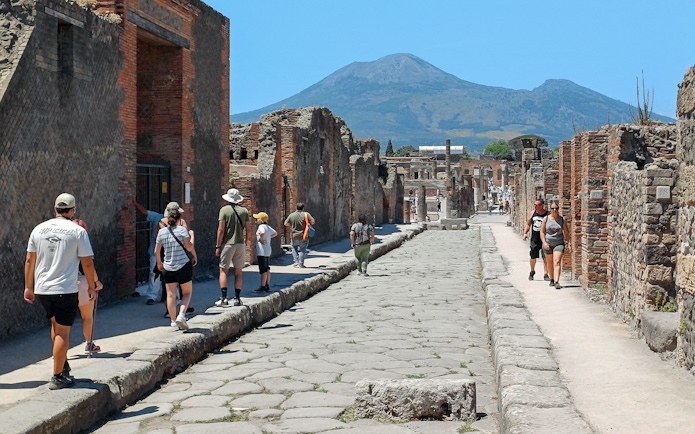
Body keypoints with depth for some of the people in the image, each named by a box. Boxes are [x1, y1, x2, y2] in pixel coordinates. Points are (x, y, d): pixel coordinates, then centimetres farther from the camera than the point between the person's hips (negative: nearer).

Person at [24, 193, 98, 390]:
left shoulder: (39, 229, 5)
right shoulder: (77, 231, -7)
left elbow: (29, 260, 9)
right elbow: (87, 263, -6)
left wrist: (28, 287, 17)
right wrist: (92, 286, 7)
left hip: (42, 289, 5)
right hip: (65, 290, -5)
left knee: (56, 324, 24)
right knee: (62, 332, 1)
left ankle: (62, 363, 27)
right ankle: (57, 377, 4)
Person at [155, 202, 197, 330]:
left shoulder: (161, 232, 2)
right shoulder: (182, 230, -8)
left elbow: (156, 251, 5)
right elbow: (189, 246, -17)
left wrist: (159, 262, 21)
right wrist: (194, 255, 3)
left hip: (168, 268, 3)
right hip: (183, 266, -3)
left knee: (170, 295, 9)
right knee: (187, 292, 11)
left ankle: (173, 320, 12)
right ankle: (181, 315, -8)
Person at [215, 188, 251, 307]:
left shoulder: (224, 210, -6)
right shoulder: (244, 211, 4)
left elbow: (221, 230, -11)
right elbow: (248, 229, 3)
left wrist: (218, 246, -6)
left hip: (227, 244, -3)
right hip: (240, 244, 3)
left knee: (223, 270, 3)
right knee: (238, 272, 8)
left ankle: (224, 298, -5)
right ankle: (237, 298, 7)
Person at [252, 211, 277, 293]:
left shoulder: (261, 226, -16)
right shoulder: (268, 227, 11)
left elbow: (262, 232, -39)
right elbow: (275, 233, 26)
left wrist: (261, 239, -22)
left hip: (262, 252, -9)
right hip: (268, 250, 9)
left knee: (263, 270, -6)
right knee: (267, 269, 13)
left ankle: (262, 287, -4)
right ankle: (267, 286, 19)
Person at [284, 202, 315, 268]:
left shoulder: (291, 215, -4)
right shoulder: (306, 214, -11)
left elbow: (286, 223, 2)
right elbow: (312, 221, -16)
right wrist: (309, 224, 5)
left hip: (294, 236, 2)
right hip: (304, 236, -2)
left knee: (294, 248, 23)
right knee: (302, 250, 8)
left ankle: (296, 261, 14)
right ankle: (301, 264, 6)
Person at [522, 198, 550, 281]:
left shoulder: (547, 215, -8)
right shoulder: (532, 213, 5)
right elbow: (528, 224, 16)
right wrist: (525, 233, 1)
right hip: (534, 239, 4)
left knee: (545, 258, -6)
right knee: (533, 257, 11)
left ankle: (545, 274, 0)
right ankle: (532, 272, 33)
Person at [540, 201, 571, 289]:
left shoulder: (562, 220, 1)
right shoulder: (546, 219, 1)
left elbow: (566, 233, 9)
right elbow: (542, 232, 2)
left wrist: (567, 244, 5)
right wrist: (544, 242, -10)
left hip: (559, 243, -2)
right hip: (548, 244, 2)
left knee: (557, 262, -15)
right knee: (550, 263, 12)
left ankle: (557, 282, -23)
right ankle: (552, 279, 31)